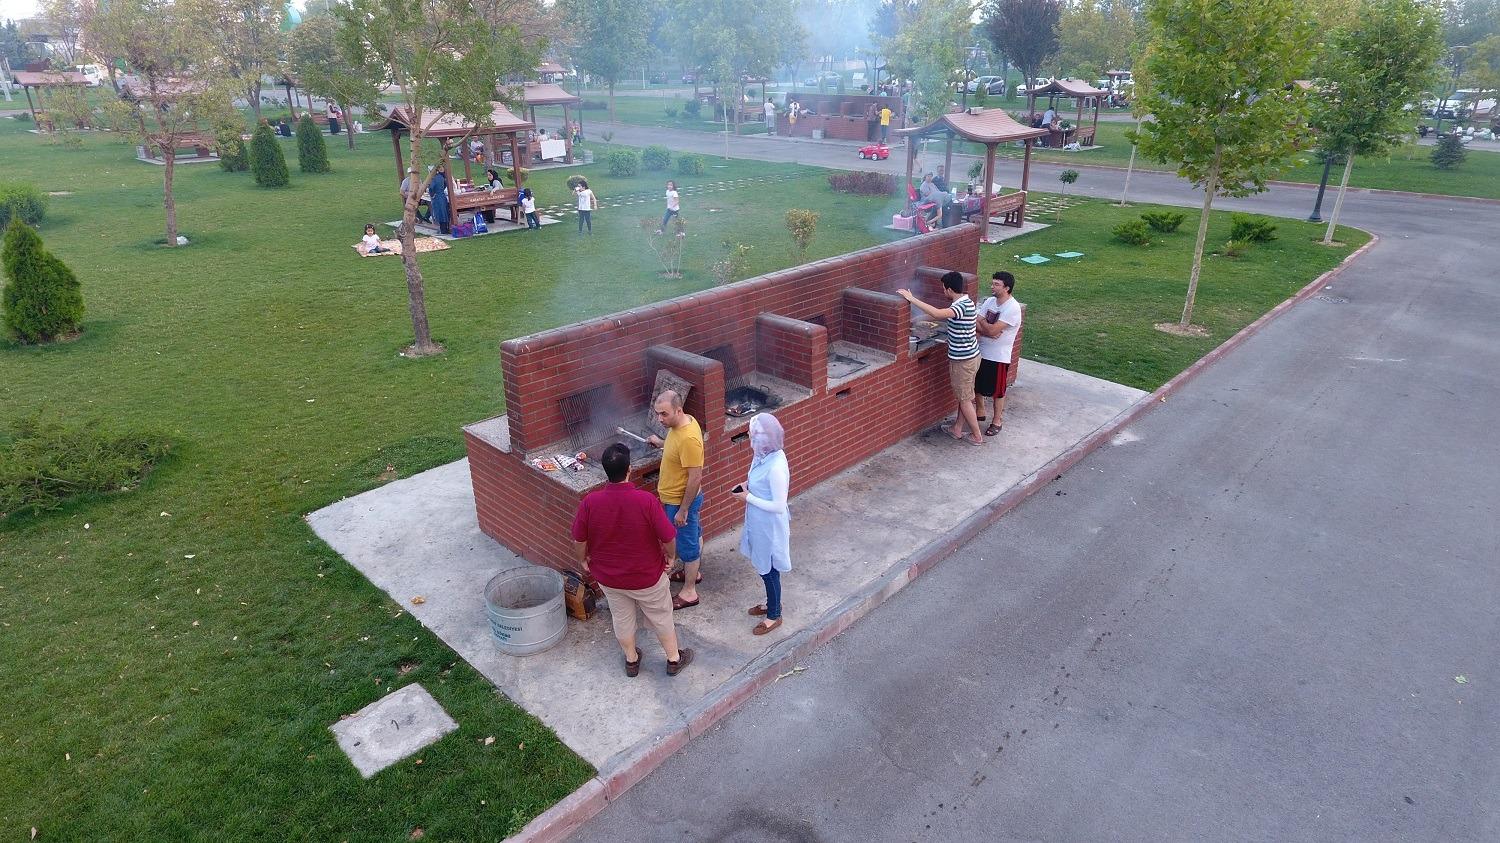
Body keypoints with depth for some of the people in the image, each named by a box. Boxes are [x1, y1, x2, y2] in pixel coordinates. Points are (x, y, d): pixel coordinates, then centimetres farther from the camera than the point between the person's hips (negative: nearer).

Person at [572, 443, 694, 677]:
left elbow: (579, 540, -8)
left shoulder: (590, 502, -21)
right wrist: (670, 556, 2)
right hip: (647, 576, -2)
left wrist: (583, 560, 13)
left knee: (622, 618, 26)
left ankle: (631, 660, 45)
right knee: (661, 617, 21)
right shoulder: (646, 500, -28)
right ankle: (674, 659, 40)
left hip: (608, 577, 2)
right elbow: (668, 537, -19)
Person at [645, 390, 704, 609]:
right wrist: (661, 443, 12)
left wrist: (683, 510, -22)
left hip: (681, 501, -9)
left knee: (687, 544, 8)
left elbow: (695, 478, -28)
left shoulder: (688, 438, -34)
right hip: (675, 496, 9)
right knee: (694, 535, 27)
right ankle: (693, 572, 49)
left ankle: (689, 592, 26)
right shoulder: (683, 422, -5)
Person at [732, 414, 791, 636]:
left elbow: (779, 506, -28)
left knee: (768, 569, 11)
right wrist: (747, 485, -4)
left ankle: (774, 615, 32)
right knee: (764, 566, 26)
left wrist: (748, 497, -22)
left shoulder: (775, 467, -33)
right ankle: (772, 603, 47)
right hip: (759, 522, 9)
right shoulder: (765, 455, -5)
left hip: (770, 526, -9)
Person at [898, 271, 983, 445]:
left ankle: (978, 436, 14)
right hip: (970, 356, 10)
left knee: (965, 399, 4)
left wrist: (912, 298, -38)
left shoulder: (962, 306, -27)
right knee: (964, 396, 20)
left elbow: (937, 313, -42)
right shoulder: (965, 301, 4)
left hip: (963, 360, -10)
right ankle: (957, 429, 34)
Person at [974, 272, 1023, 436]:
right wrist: (987, 331, -22)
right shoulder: (989, 301, 2)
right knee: (977, 385, 19)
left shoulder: (1012, 307, -21)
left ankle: (996, 422, 23)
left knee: (997, 391, 8)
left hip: (998, 357, -7)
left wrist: (982, 323, -9)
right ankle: (980, 412, 40)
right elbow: (975, 324, -4)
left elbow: (993, 330, -26)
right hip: (981, 352, 7)